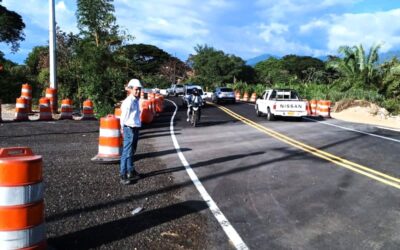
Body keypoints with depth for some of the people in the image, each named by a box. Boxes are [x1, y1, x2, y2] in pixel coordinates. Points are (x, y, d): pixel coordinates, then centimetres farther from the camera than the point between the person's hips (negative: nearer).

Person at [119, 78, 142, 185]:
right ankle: (122, 176, 1)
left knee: (132, 152, 19)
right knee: (127, 153, -5)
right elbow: (123, 116, -15)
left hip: (135, 129, 9)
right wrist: (123, 128, -5)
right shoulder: (128, 101, -18)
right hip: (129, 129, -9)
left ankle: (131, 172, 33)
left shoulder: (136, 100, 10)